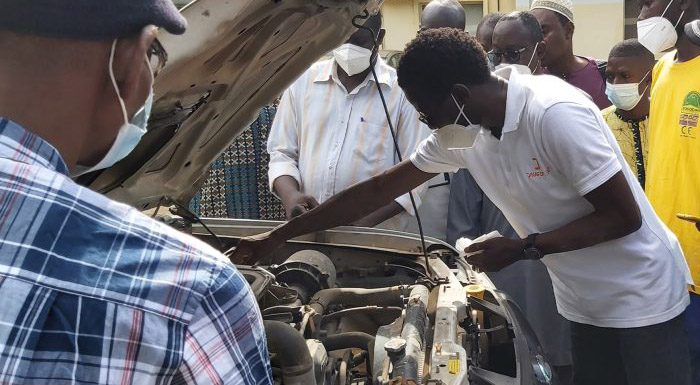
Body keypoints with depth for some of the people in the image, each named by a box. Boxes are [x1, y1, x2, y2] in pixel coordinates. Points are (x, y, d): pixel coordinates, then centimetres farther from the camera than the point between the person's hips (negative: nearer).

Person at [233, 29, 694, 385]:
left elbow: (624, 217, -22)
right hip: (583, 301, 7)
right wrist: (280, 235, 6)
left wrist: (522, 249, -23)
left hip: (640, 295, -7)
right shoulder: (457, 133, -2)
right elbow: (380, 189, 5)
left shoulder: (554, 113, -26)